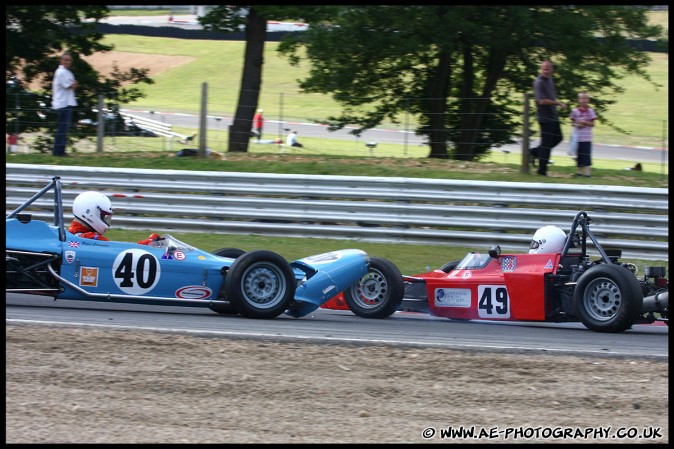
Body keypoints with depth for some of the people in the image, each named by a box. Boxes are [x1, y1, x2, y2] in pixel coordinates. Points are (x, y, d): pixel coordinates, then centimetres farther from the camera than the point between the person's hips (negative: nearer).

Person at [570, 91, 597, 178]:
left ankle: (587, 172, -4)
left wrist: (584, 122, -15)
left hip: (587, 138, -2)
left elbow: (592, 124, -1)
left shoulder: (590, 111, 0)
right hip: (578, 137, 2)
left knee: (587, 155, -6)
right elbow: (572, 123, 9)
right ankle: (580, 171, 17)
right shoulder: (575, 111, 3)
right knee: (579, 155, 8)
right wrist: (576, 125, -12)